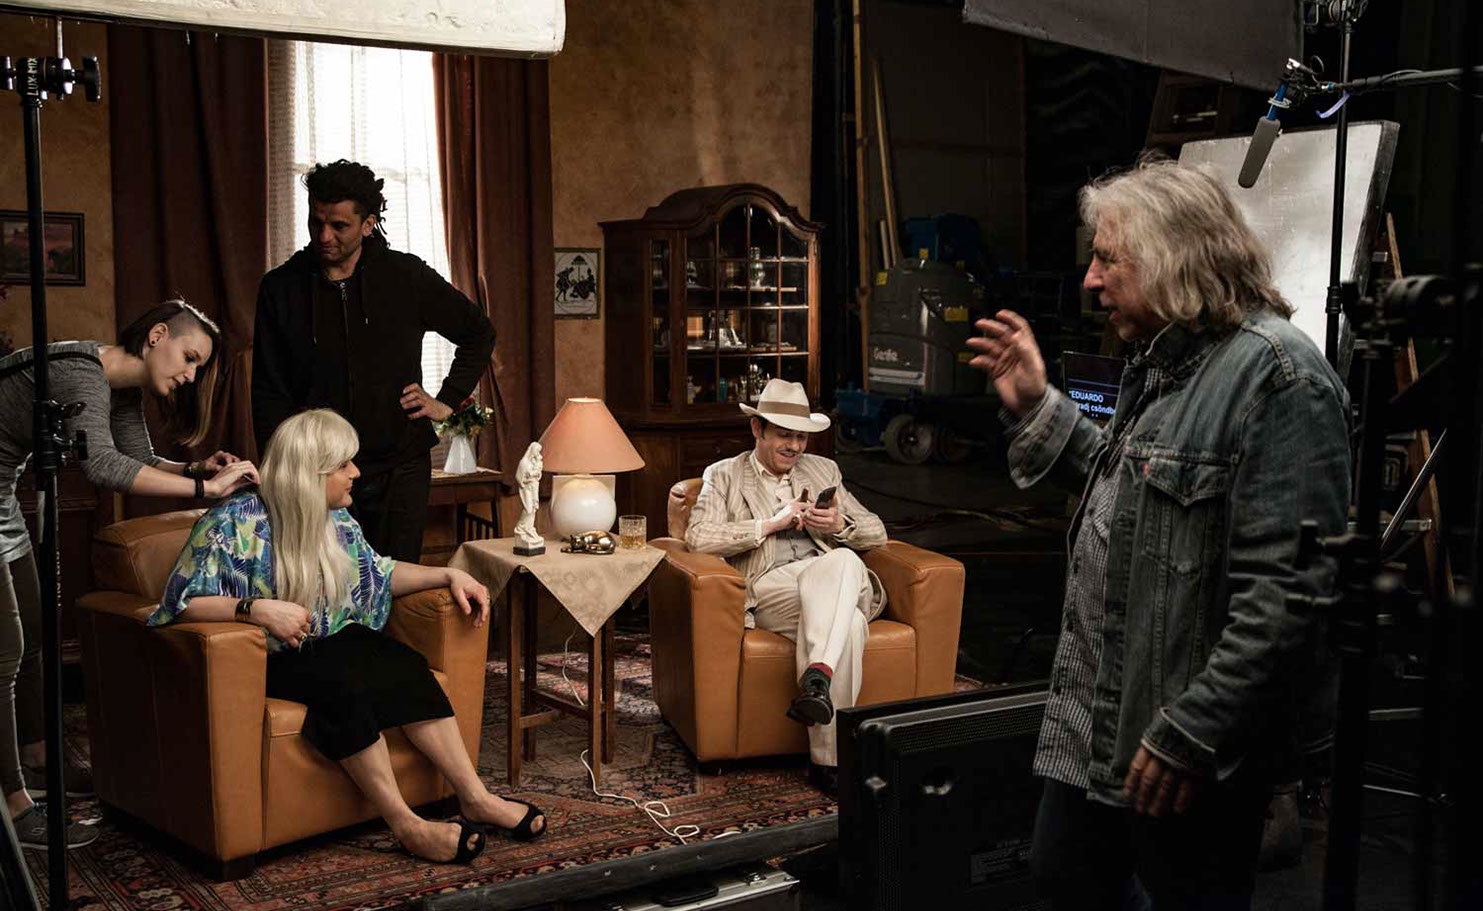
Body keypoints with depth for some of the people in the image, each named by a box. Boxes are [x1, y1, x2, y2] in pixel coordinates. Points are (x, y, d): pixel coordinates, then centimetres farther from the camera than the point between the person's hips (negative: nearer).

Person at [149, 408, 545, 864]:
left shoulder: (336, 522, 7)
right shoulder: (236, 523, -15)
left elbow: (379, 573, 21)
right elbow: (183, 602, -19)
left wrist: (448, 576, 9)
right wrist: (258, 609, -33)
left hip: (326, 646, 7)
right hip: (262, 664, -7)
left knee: (403, 664, -22)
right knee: (339, 684, -36)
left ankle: (475, 797, -21)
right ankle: (406, 825, -29)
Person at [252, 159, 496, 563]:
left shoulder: (407, 276, 2)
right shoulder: (282, 288, 4)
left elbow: (479, 334, 17)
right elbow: (269, 393, 5)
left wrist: (447, 401, 8)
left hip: (399, 470, 0)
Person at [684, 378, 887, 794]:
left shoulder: (823, 470, 25)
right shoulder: (724, 476, 15)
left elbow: (877, 533, 20)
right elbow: (699, 538, -4)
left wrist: (840, 524, -3)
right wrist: (771, 523, -8)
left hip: (831, 577, 3)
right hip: (768, 587, -3)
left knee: (843, 560, -36)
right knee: (848, 623, -35)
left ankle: (817, 675, -43)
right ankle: (829, 757, -37)